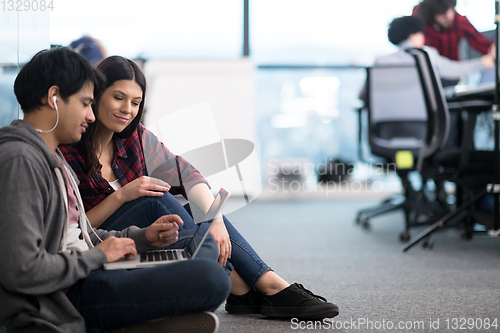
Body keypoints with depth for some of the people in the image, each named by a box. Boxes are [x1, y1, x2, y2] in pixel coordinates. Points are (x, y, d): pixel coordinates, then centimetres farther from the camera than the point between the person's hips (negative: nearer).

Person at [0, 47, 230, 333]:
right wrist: (98, 256, -11)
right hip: (63, 301, -11)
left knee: (205, 247, 22)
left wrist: (143, 237, 9)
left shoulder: (52, 159, 19)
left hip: (83, 277, 11)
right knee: (211, 279, -24)